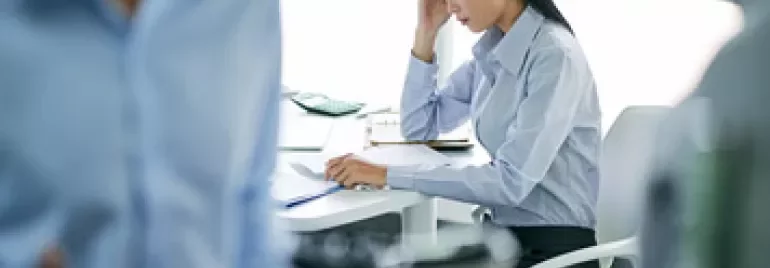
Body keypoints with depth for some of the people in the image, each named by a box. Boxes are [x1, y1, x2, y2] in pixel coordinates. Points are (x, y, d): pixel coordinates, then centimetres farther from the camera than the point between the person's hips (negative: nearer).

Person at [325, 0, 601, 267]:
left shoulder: (556, 57, -20)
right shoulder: (492, 49, 5)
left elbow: (511, 181, -26)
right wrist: (426, 32, 0)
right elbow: (417, 127, 11)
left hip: (556, 243, -6)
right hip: (508, 229, 6)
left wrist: (388, 175, -27)